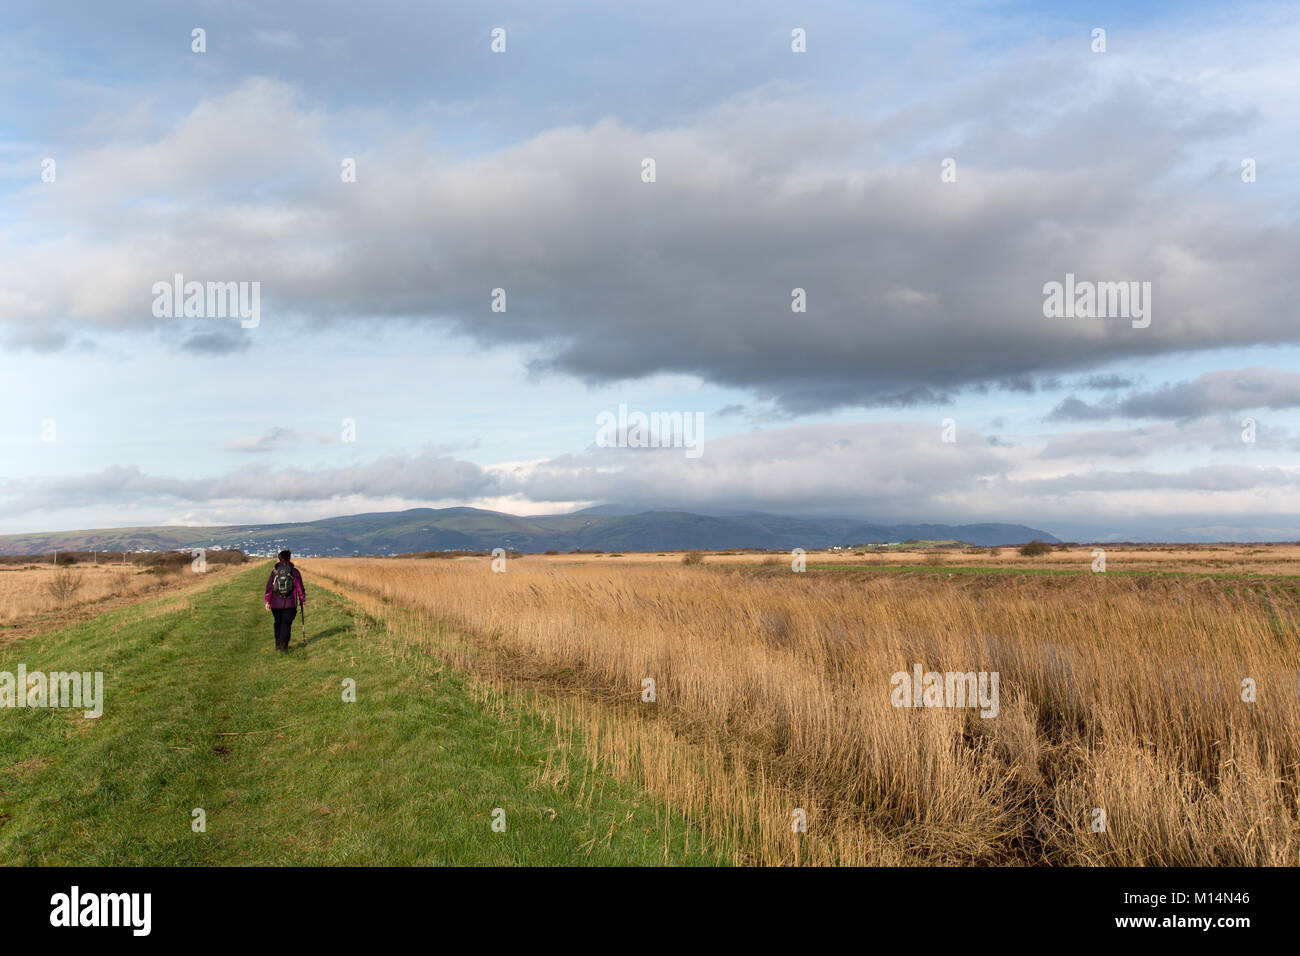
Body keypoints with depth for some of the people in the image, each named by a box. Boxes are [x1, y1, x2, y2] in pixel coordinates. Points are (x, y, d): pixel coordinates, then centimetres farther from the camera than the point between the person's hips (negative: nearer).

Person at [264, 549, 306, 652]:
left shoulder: (274, 571, 1)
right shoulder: (294, 571, -3)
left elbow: (269, 587, 1)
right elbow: (300, 587, 0)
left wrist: (267, 601, 6)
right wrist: (303, 599, 12)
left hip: (276, 603, 2)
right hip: (290, 604, -2)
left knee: (278, 623, 18)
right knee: (286, 624, 1)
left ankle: (278, 644, 25)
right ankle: (283, 646, -6)